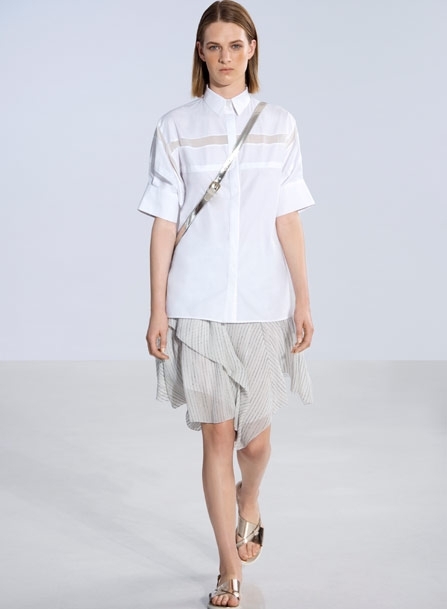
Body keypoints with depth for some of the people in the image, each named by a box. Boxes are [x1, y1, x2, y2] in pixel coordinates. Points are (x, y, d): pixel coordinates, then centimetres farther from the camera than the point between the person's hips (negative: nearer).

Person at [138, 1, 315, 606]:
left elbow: (288, 221, 5)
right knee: (217, 436, 3)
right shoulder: (176, 127, 3)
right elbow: (164, 224, 1)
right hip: (198, 305, -1)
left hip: (262, 305, 1)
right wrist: (158, 310, -2)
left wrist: (304, 299, 1)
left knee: (255, 438, 6)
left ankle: (248, 502, 42)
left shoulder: (279, 125, 6)